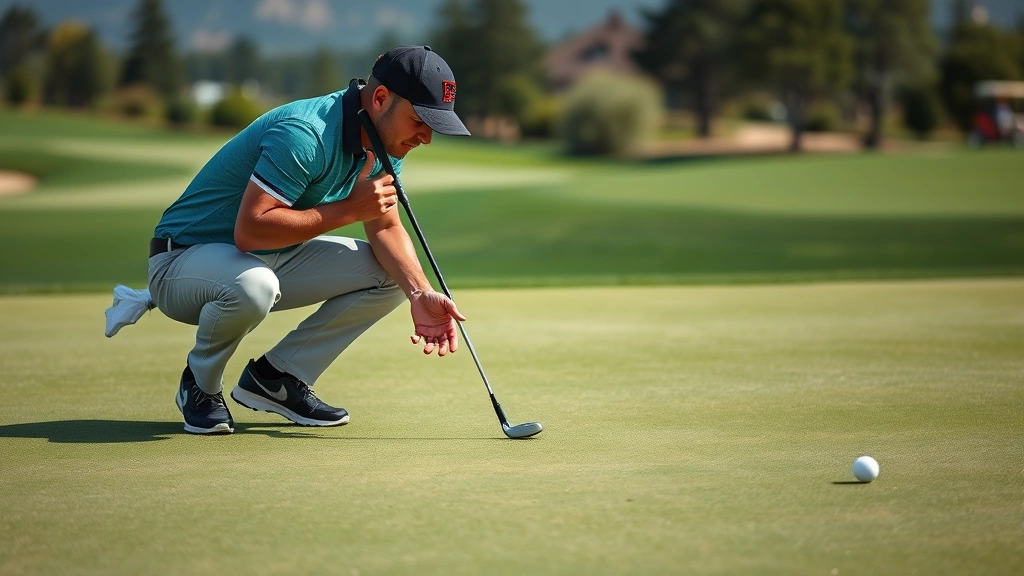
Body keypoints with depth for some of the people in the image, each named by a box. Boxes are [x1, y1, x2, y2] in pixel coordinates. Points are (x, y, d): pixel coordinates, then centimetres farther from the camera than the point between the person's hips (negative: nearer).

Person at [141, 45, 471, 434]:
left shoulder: (382, 142, -2)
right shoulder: (305, 133, -30)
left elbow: (386, 228, 2)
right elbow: (249, 231, -35)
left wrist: (421, 295, -16)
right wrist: (348, 209, -31)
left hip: (276, 258, 9)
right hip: (184, 260, -8)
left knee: (393, 273, -3)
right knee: (253, 284, -41)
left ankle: (275, 377, 4)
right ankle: (200, 385, -9)